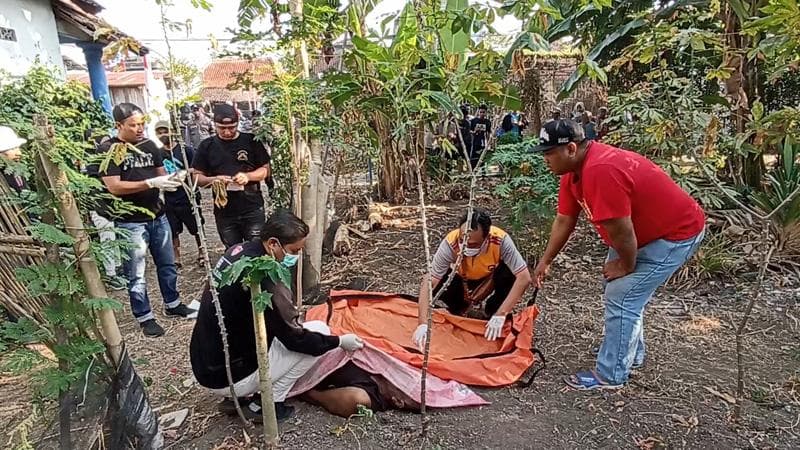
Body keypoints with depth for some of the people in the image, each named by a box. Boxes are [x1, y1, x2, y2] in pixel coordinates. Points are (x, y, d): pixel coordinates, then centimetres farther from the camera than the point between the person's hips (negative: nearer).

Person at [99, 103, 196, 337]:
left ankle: (173, 304, 33)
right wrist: (151, 183, -24)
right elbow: (114, 187, -18)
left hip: (158, 216, 6)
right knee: (136, 274, 5)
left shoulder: (149, 145, 5)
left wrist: (170, 179, -10)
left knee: (167, 264, 16)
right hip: (130, 222, -5)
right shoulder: (108, 150, -11)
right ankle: (145, 317, 18)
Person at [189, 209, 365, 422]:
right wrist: (340, 341, -4)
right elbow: (295, 339, -17)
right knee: (319, 331, -5)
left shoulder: (236, 251, -2)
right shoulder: (265, 282, -28)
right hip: (228, 378, -8)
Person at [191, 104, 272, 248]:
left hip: (253, 210, -2)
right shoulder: (207, 146, 6)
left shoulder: (251, 141, 1)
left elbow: (266, 169, 3)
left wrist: (248, 176, -16)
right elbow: (197, 177, 7)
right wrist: (213, 180, -14)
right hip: (224, 213, 2)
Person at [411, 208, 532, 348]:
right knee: (436, 284, -30)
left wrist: (500, 315, -38)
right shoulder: (450, 243, -35)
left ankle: (493, 311, -4)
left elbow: (524, 278, -35)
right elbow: (429, 282, -36)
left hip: (491, 280, 0)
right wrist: (423, 324, -47)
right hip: (462, 281, 1)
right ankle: (460, 309, 4)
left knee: (509, 273, -33)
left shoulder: (500, 240, -36)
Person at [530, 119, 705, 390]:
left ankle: (610, 376, 4)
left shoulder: (600, 171, -34)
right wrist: (545, 262, 8)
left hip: (676, 233, -10)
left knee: (621, 297, -10)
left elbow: (621, 230, -30)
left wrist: (627, 265, -13)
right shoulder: (573, 171, -2)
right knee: (624, 292, 19)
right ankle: (632, 355, 37)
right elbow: (564, 221, 6)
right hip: (644, 231, 10)